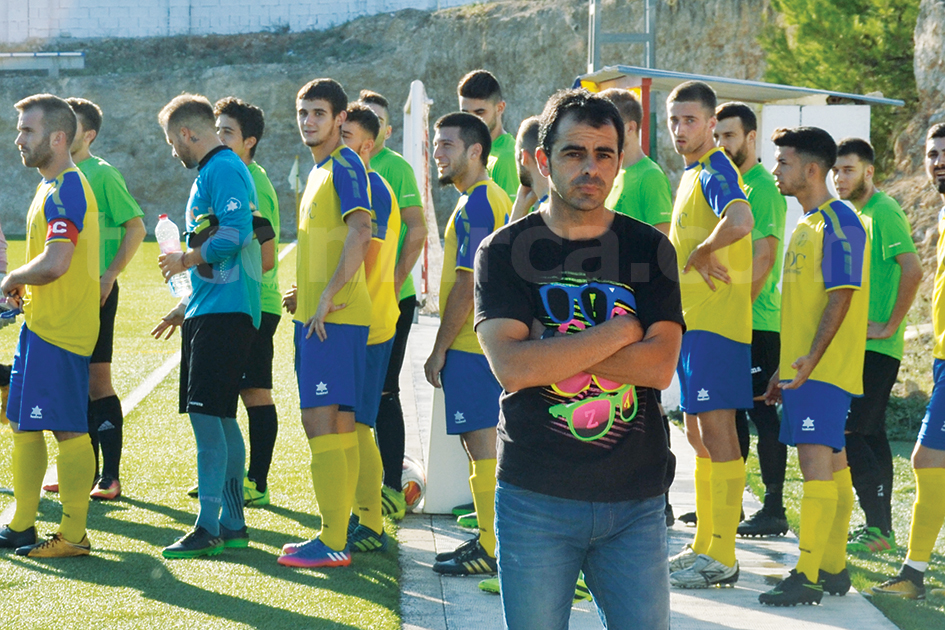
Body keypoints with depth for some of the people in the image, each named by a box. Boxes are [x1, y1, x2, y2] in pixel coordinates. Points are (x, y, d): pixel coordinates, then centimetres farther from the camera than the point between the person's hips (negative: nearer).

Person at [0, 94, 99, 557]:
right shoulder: (52, 187, 16)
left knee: (68, 430, -4)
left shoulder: (66, 190, -16)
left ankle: (73, 536, 1)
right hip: (39, 326, 10)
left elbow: (55, 263, -28)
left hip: (60, 330, -10)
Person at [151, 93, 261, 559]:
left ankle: (209, 528, -14)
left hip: (224, 312, -11)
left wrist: (185, 260, -10)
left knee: (207, 415, -13)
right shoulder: (211, 172, 22)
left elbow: (237, 232, -24)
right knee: (220, 418, 11)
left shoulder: (223, 169, -10)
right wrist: (187, 307, 26)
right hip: (212, 311, 11)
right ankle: (232, 524, 15)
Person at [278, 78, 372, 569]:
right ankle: (338, 532, 16)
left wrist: (327, 298, -24)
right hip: (317, 314, 10)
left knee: (320, 422, -11)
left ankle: (333, 542, -9)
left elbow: (360, 234, -22)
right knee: (337, 424, 11)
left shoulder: (345, 166, -11)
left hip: (335, 318, -10)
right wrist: (305, 292, 20)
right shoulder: (320, 169, 19)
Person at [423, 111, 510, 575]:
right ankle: (490, 539, 19)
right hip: (488, 341, 10)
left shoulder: (474, 205, -15)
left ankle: (491, 549, -4)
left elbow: (466, 283, -19)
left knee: (481, 444, -7)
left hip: (471, 345, -10)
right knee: (482, 444, 14)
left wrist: (439, 349, -15)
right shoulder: (495, 199, 17)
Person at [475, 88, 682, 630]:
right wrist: (619, 330, -11)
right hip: (535, 498, -1)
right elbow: (511, 366, -14)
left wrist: (549, 351, -12)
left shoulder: (650, 249, 6)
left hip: (635, 500, 1)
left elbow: (660, 367, -8)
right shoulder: (505, 251, 1)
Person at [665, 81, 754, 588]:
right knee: (699, 436, 14)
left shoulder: (715, 171, -14)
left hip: (714, 322, -10)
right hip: (692, 322, 10)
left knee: (716, 433, -8)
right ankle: (704, 546, 22)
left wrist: (699, 253, -19)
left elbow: (740, 222, -34)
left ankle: (721, 558, -5)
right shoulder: (692, 174, 18)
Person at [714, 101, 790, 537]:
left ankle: (774, 510, -2)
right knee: (730, 410, 12)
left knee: (762, 411, -6)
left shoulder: (762, 187, -11)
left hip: (757, 322, -9)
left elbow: (763, 259, -18)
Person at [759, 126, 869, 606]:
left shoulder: (839, 223, -11)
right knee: (831, 462, 11)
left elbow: (841, 296, -19)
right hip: (803, 366, 10)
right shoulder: (807, 225, 18)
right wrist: (785, 368, 22)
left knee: (817, 460, -13)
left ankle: (807, 577, -16)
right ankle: (833, 568, 16)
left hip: (826, 367, -10)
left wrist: (812, 357, -27)